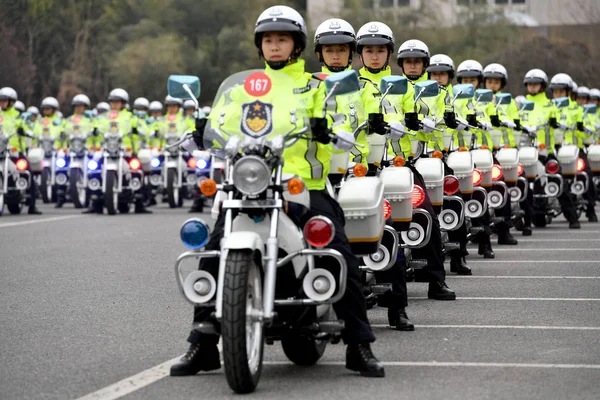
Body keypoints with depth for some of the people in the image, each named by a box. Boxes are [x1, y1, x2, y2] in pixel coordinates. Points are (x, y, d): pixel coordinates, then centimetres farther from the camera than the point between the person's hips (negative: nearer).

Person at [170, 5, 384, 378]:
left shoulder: (316, 88, 15)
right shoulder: (244, 89, 22)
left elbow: (346, 136, 3)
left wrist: (327, 131, -20)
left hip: (306, 186, -2)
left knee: (341, 256, -18)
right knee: (213, 255, -15)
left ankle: (359, 346, -7)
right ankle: (203, 345, -5)